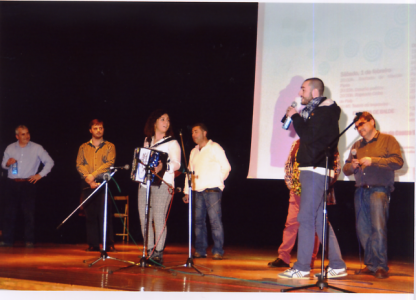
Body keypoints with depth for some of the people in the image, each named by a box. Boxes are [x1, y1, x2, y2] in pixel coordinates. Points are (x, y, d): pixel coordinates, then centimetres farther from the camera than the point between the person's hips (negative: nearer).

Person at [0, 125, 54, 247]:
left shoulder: (37, 148, 5)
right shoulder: (10, 148, 12)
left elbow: (49, 162, 7)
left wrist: (40, 175, -2)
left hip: (28, 184, -2)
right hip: (12, 184, 2)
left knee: (29, 213, -5)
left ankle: (29, 241, 0)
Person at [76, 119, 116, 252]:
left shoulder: (109, 146, 10)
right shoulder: (83, 147, 16)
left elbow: (109, 163, -4)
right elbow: (79, 164, 6)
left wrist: (93, 175, -13)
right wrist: (87, 177, -12)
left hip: (103, 183, -2)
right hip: (87, 185, 3)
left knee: (105, 214, -8)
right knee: (90, 214, 1)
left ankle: (108, 244, -6)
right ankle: (93, 244, 5)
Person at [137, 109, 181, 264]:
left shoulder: (171, 143, 4)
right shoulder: (147, 141, 20)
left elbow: (176, 164, -6)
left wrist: (163, 167, -24)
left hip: (162, 184, -6)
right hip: (145, 183, 6)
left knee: (159, 218, -11)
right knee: (144, 218, 2)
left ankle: (158, 253, -5)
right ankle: (150, 252, 11)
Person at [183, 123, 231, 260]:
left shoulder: (215, 148, 2)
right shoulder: (194, 152, 20)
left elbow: (226, 167, 2)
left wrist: (217, 181, -2)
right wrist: (186, 191, 17)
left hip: (212, 190, -6)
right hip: (198, 191, 6)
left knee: (215, 220, -10)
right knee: (199, 220, 4)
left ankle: (218, 251, -6)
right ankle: (200, 250, 10)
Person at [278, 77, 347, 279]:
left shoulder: (325, 111, -10)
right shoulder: (313, 111, 20)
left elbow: (309, 136, -18)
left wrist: (295, 117, -8)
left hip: (316, 171, -10)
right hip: (312, 170, 10)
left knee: (306, 218, -10)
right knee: (320, 219, 10)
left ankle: (301, 268, -7)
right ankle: (337, 266, 14)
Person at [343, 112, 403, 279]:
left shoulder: (388, 140, 4)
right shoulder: (357, 146, 21)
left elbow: (398, 162, -10)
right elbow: (345, 169, 21)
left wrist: (373, 161, -17)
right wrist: (352, 166, -3)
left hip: (379, 189, -6)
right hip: (360, 191, 6)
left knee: (378, 228, -14)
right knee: (363, 230, 4)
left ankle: (381, 266, -7)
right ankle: (370, 265, 14)